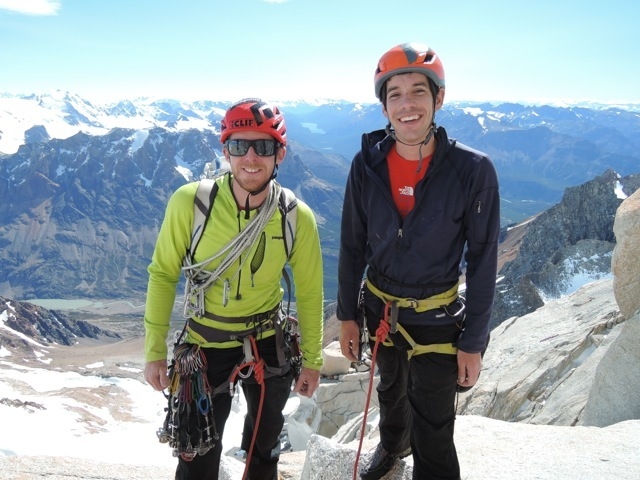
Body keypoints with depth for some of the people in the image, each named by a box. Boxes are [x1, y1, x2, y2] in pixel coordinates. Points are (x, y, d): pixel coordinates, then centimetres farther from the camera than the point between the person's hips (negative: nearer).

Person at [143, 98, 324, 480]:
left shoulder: (298, 217, -16)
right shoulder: (189, 202, -21)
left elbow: (309, 292, -4)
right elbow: (163, 274, -9)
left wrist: (312, 359, 2)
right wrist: (155, 351, -7)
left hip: (269, 341, 2)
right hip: (206, 343, -1)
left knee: (266, 437, 24)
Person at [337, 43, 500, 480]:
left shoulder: (473, 171, -18)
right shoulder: (367, 165, -10)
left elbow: (483, 261, -12)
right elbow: (352, 246, -1)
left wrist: (473, 342, -10)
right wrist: (347, 315, 3)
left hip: (437, 321, -3)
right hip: (380, 311, 4)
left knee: (432, 435, 4)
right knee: (391, 392, 29)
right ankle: (393, 445, 60)